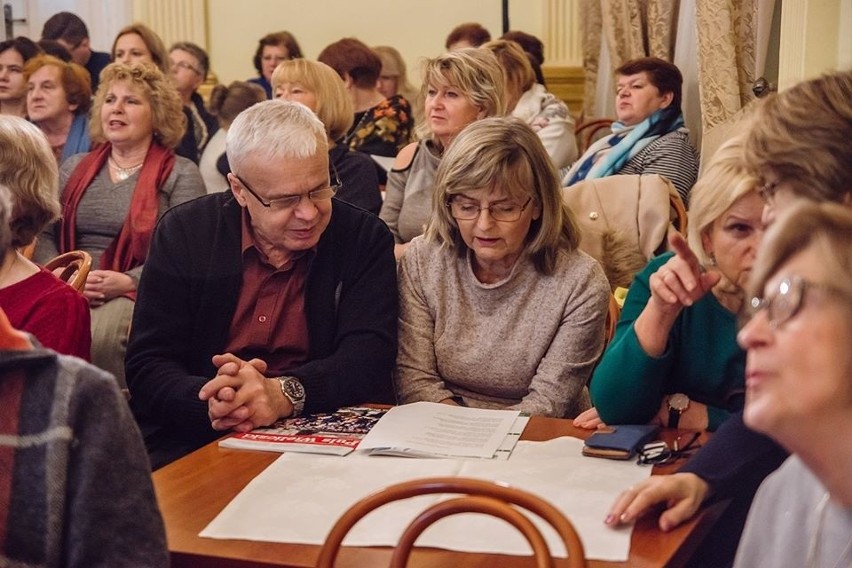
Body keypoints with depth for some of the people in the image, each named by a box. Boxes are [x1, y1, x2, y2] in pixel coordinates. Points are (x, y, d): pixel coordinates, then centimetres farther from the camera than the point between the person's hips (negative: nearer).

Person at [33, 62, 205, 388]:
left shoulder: (180, 175, 5)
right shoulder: (74, 168, 21)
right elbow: (44, 233, 14)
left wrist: (128, 281, -18)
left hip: (139, 292, -3)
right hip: (68, 291, 4)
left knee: (101, 336, -36)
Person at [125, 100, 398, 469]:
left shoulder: (366, 238, -1)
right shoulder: (183, 232, 0)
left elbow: (369, 356, -10)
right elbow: (147, 366, -4)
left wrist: (284, 394, -30)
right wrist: (209, 403, -26)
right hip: (191, 446, 1)